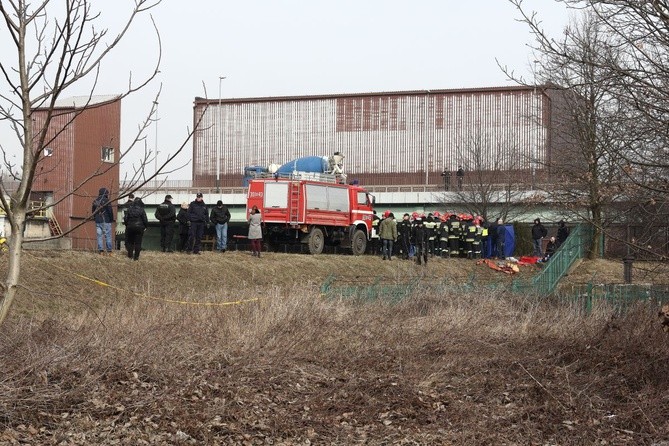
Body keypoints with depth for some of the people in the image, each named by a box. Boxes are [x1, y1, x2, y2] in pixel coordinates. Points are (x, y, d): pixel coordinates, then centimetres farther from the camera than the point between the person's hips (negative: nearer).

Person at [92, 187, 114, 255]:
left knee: (99, 236, 7)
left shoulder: (95, 201, 8)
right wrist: (112, 219, 2)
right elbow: (110, 211, -11)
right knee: (108, 236, 1)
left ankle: (101, 250, 2)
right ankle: (109, 251, 1)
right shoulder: (106, 201, -9)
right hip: (106, 221, -5)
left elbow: (93, 211, 15)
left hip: (98, 221, 5)